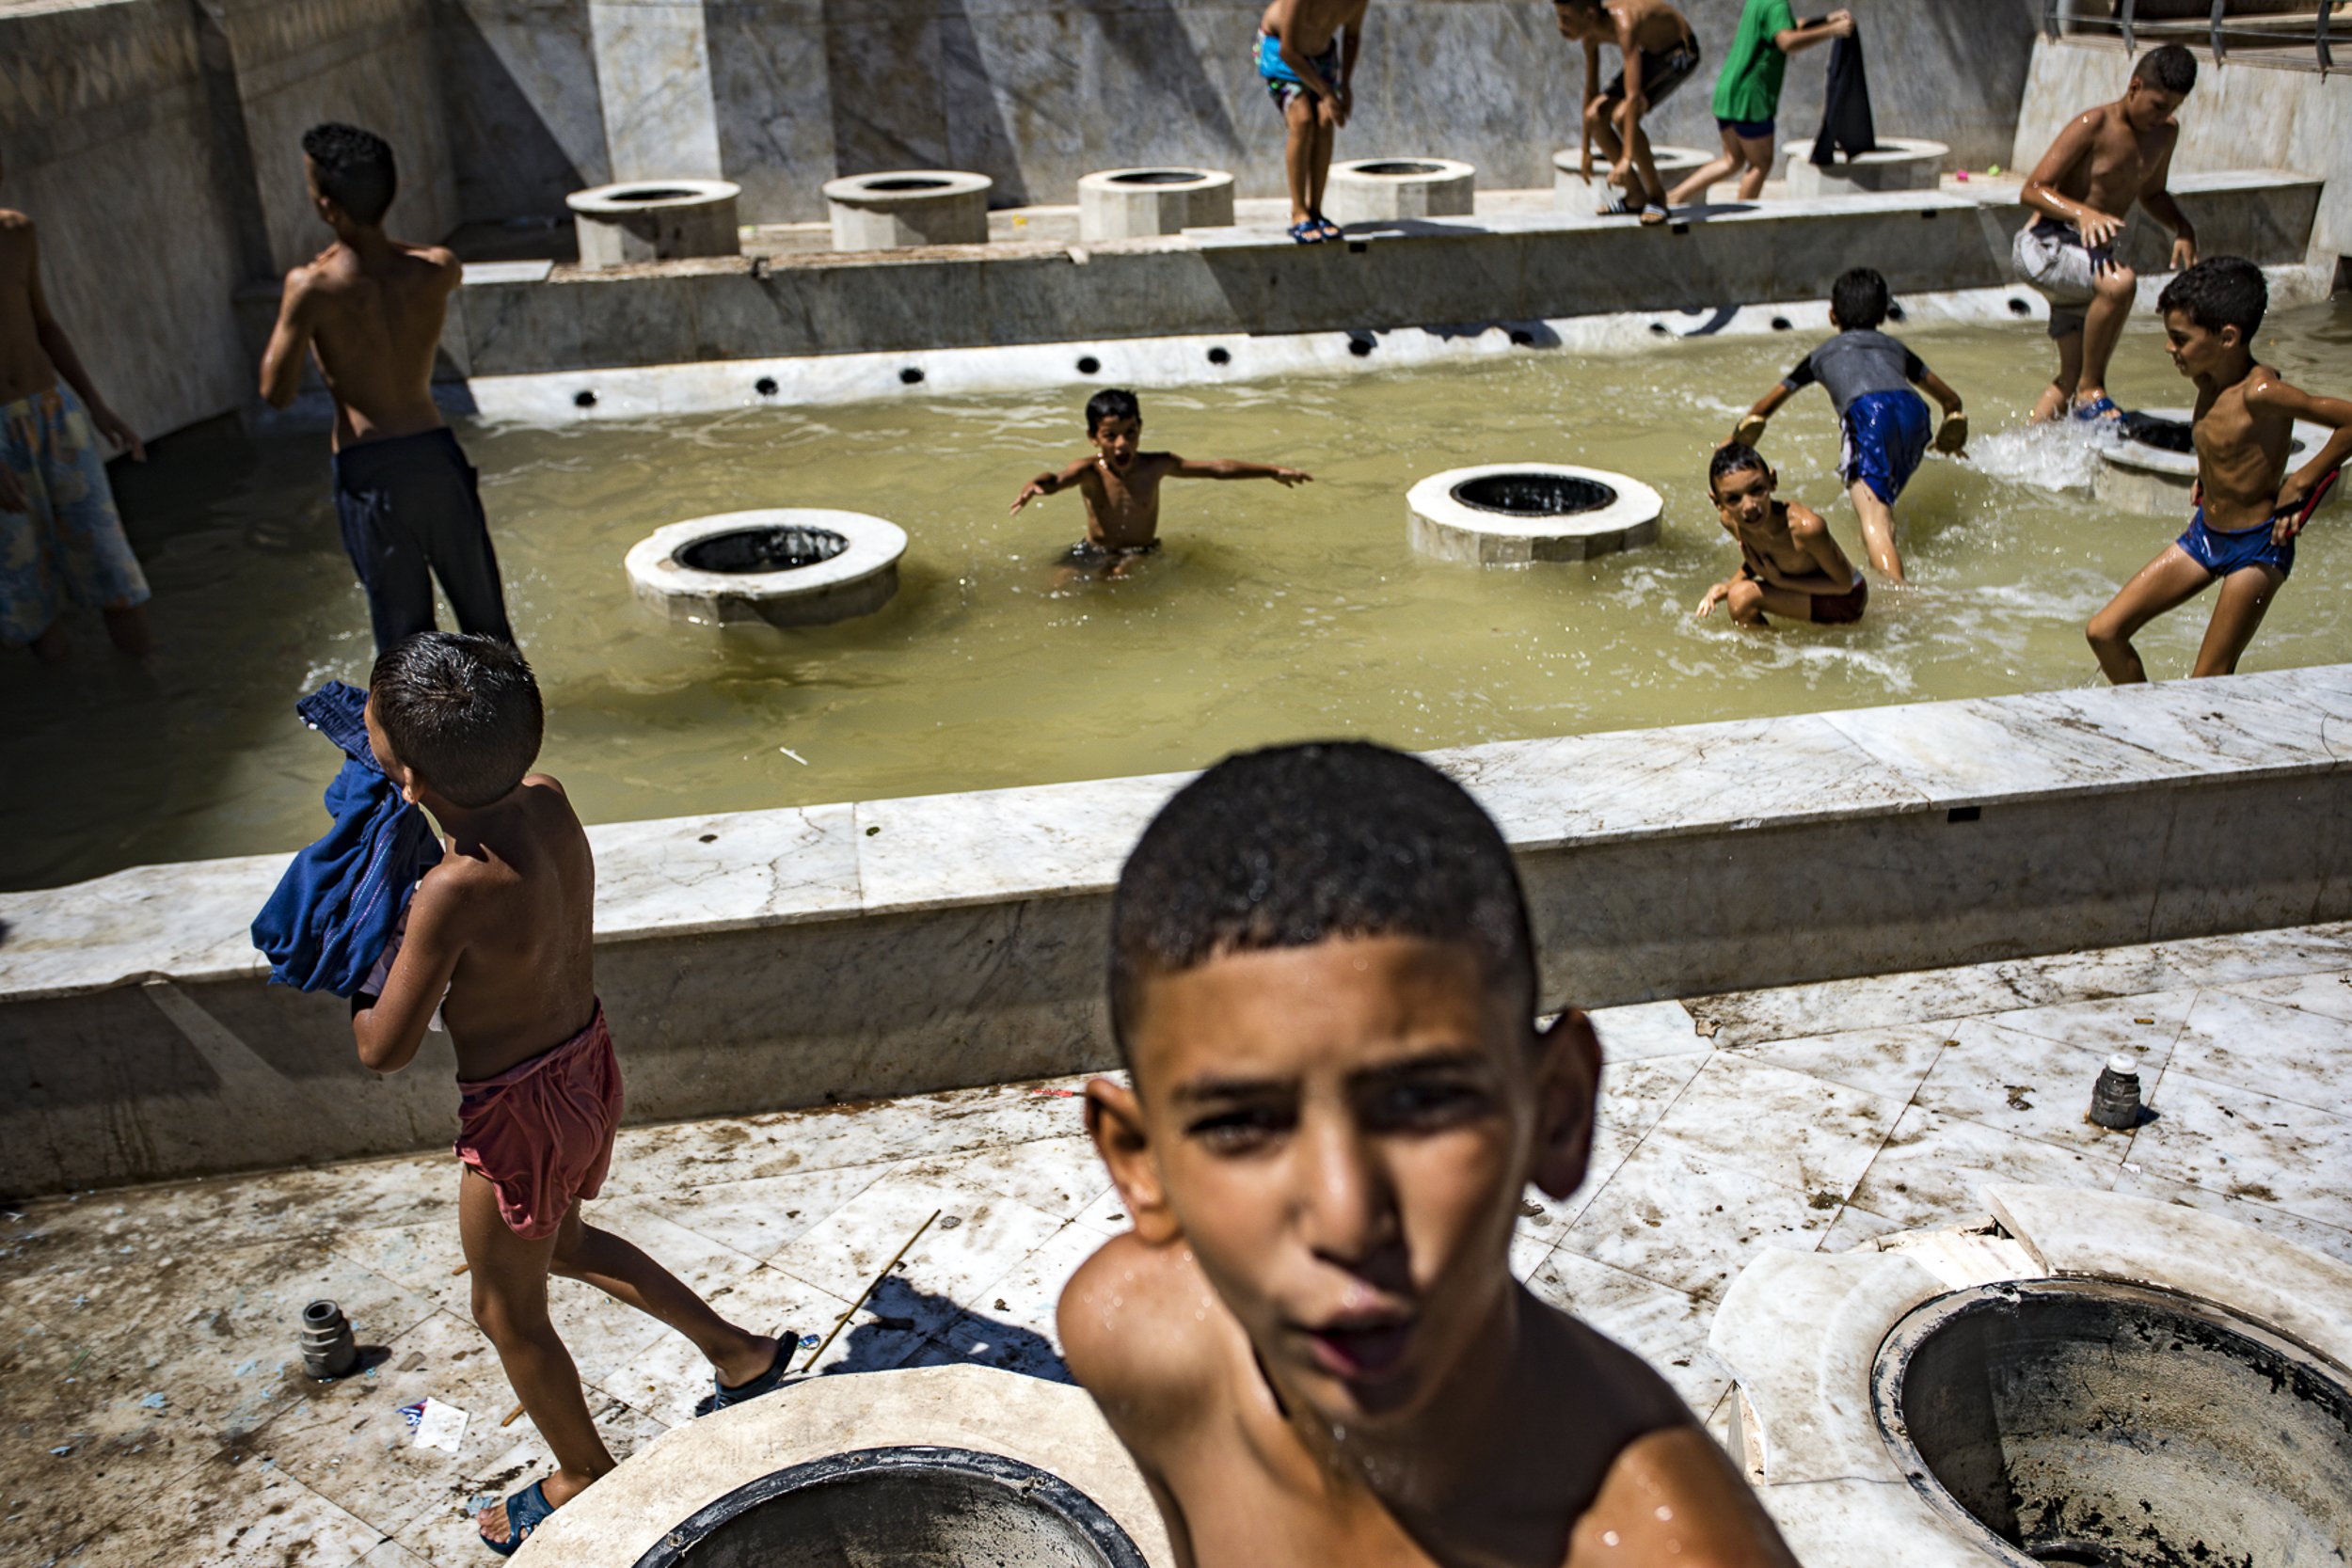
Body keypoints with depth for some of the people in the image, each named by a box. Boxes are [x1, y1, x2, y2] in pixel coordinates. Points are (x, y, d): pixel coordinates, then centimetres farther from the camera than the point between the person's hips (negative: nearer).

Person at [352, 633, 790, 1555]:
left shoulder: (455, 892, -33)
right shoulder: (546, 800, -12)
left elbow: (384, 1052, -22)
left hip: (523, 1116, -8)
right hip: (589, 1070, 8)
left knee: (508, 1312, 20)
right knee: (559, 1241, 34)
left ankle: (586, 1478, 42)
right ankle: (738, 1351, 43)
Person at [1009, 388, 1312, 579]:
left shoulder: (1156, 465, -8)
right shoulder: (1089, 472, -14)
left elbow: (1216, 467, -5)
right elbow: (1057, 479, -35)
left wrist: (1272, 471, -3)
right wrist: (1035, 485, -62)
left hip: (1141, 553, 0)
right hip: (1094, 552, 0)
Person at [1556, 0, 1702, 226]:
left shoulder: (1624, 25, -37)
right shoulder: (1590, 32, -12)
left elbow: (1633, 97, -44)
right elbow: (1591, 90, 0)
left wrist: (1627, 159, -50)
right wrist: (1586, 150, 5)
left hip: (1680, 53, -8)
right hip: (1649, 52, 8)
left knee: (1622, 116, -26)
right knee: (1596, 116, -7)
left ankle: (1657, 196, -10)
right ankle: (1636, 197, 6)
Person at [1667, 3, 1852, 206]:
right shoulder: (1776, 4, -13)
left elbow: (1793, 29, 28)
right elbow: (1787, 42, -29)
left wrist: (1829, 19, 19)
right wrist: (1832, 31, -23)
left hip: (1727, 93, 9)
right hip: (1749, 97, -9)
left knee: (1733, 161, 18)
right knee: (1761, 164, 5)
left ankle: (1676, 196, 10)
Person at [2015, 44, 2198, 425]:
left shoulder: (2166, 132, 11)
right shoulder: (2093, 126, -12)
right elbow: (2033, 190, -16)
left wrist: (2183, 229, 8)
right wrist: (2083, 213, -33)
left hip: (2090, 255, 9)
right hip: (2044, 247, -9)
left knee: (2070, 378, 8)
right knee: (2120, 282, -36)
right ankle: (2091, 390, -21)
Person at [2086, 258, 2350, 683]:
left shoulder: (2260, 393, -25)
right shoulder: (2206, 378, 0)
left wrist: (2301, 483, -16)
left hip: (2257, 549, -8)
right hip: (2203, 535, 8)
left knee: (2207, 687, -4)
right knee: (2104, 633, 4)